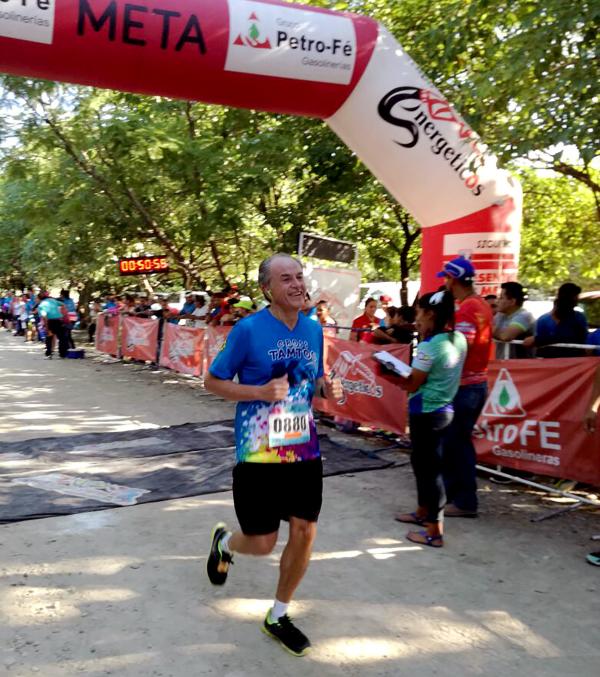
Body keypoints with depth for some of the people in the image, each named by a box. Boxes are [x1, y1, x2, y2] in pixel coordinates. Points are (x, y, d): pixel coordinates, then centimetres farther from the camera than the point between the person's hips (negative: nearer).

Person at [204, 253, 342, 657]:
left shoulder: (314, 329, 3)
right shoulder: (249, 329, -14)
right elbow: (213, 382, -7)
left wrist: (328, 388, -6)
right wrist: (262, 391, -21)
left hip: (305, 450, 5)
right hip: (259, 453, -5)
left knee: (305, 533, 6)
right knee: (263, 543, 5)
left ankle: (278, 616, 29)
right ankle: (223, 543, 43)